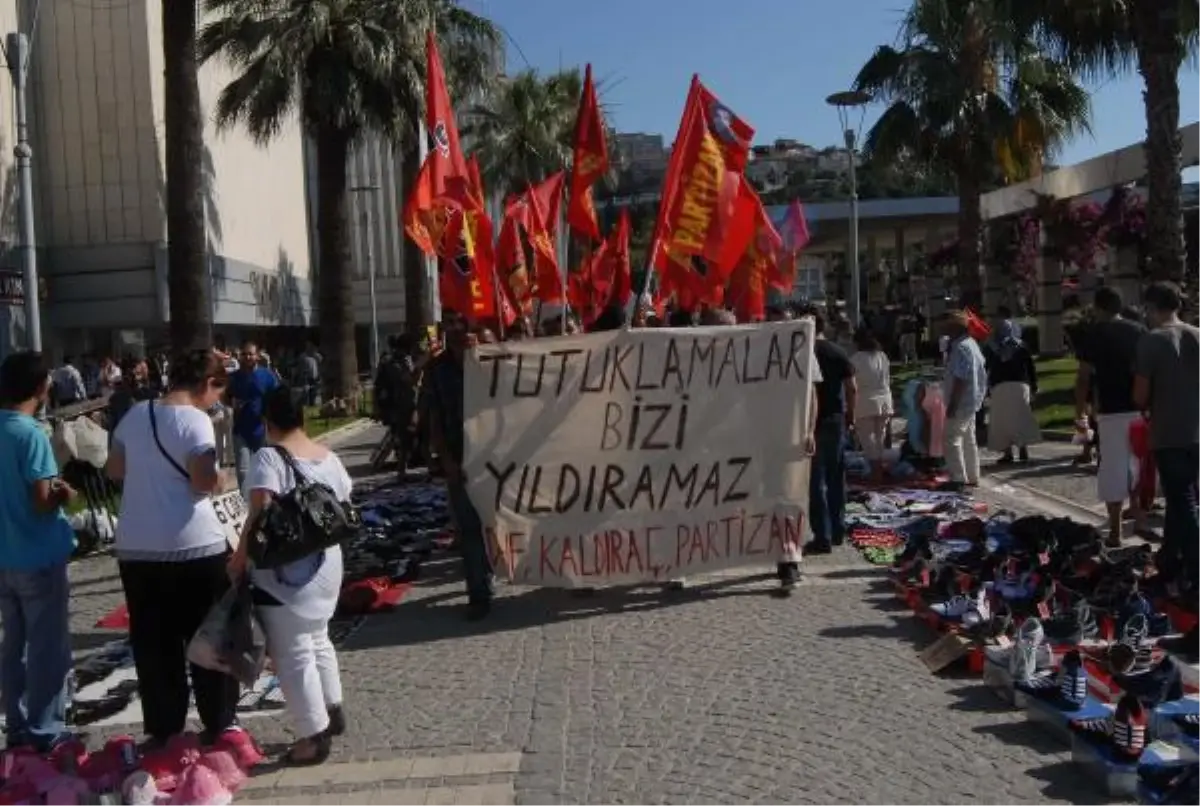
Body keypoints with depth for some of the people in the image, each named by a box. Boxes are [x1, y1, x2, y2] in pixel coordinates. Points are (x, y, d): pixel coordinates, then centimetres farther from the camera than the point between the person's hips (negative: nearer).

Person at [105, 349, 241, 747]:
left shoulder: (135, 414, 7)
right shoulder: (195, 420, -13)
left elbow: (114, 470, 15)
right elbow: (205, 482, -22)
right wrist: (221, 481, -1)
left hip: (135, 546, 6)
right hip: (194, 544, -6)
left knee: (152, 642, 13)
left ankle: (162, 729, 21)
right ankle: (219, 723, 17)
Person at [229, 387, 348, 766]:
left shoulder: (269, 456, -15)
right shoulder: (328, 456, 6)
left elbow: (260, 514, -25)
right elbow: (344, 510, 12)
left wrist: (239, 558, -16)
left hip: (283, 573, -8)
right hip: (324, 565, 8)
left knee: (292, 653, 2)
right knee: (317, 639, 25)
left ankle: (314, 737, 7)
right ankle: (333, 712, 35)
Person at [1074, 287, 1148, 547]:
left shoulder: (1092, 334, -5)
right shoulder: (1140, 331, 8)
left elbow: (1084, 376, -8)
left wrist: (1080, 408, 2)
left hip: (1111, 411, -5)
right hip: (1141, 408, 5)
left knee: (1113, 469, 0)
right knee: (1138, 464, 20)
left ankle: (1115, 531, 2)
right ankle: (1139, 519, 26)